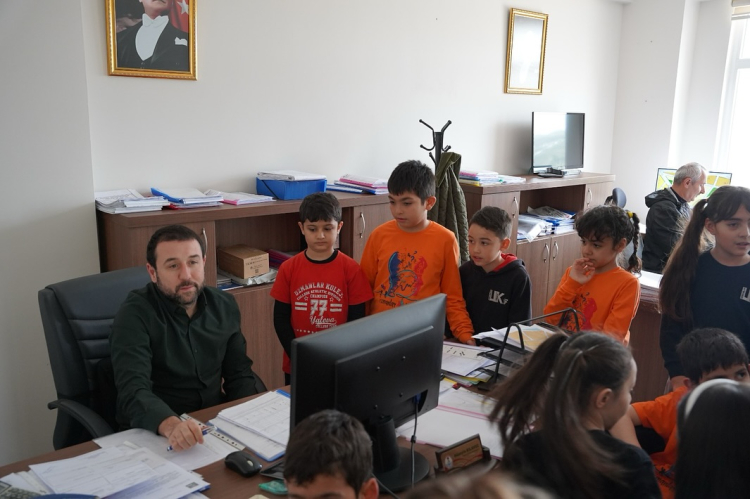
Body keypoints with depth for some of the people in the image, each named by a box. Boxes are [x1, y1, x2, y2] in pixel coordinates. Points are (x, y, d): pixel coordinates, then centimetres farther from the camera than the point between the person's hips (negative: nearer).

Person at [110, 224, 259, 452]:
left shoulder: (224, 306, 3)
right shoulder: (135, 315, -12)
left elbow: (239, 374, 9)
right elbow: (133, 391, -24)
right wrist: (170, 424, -44)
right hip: (155, 433, -4)